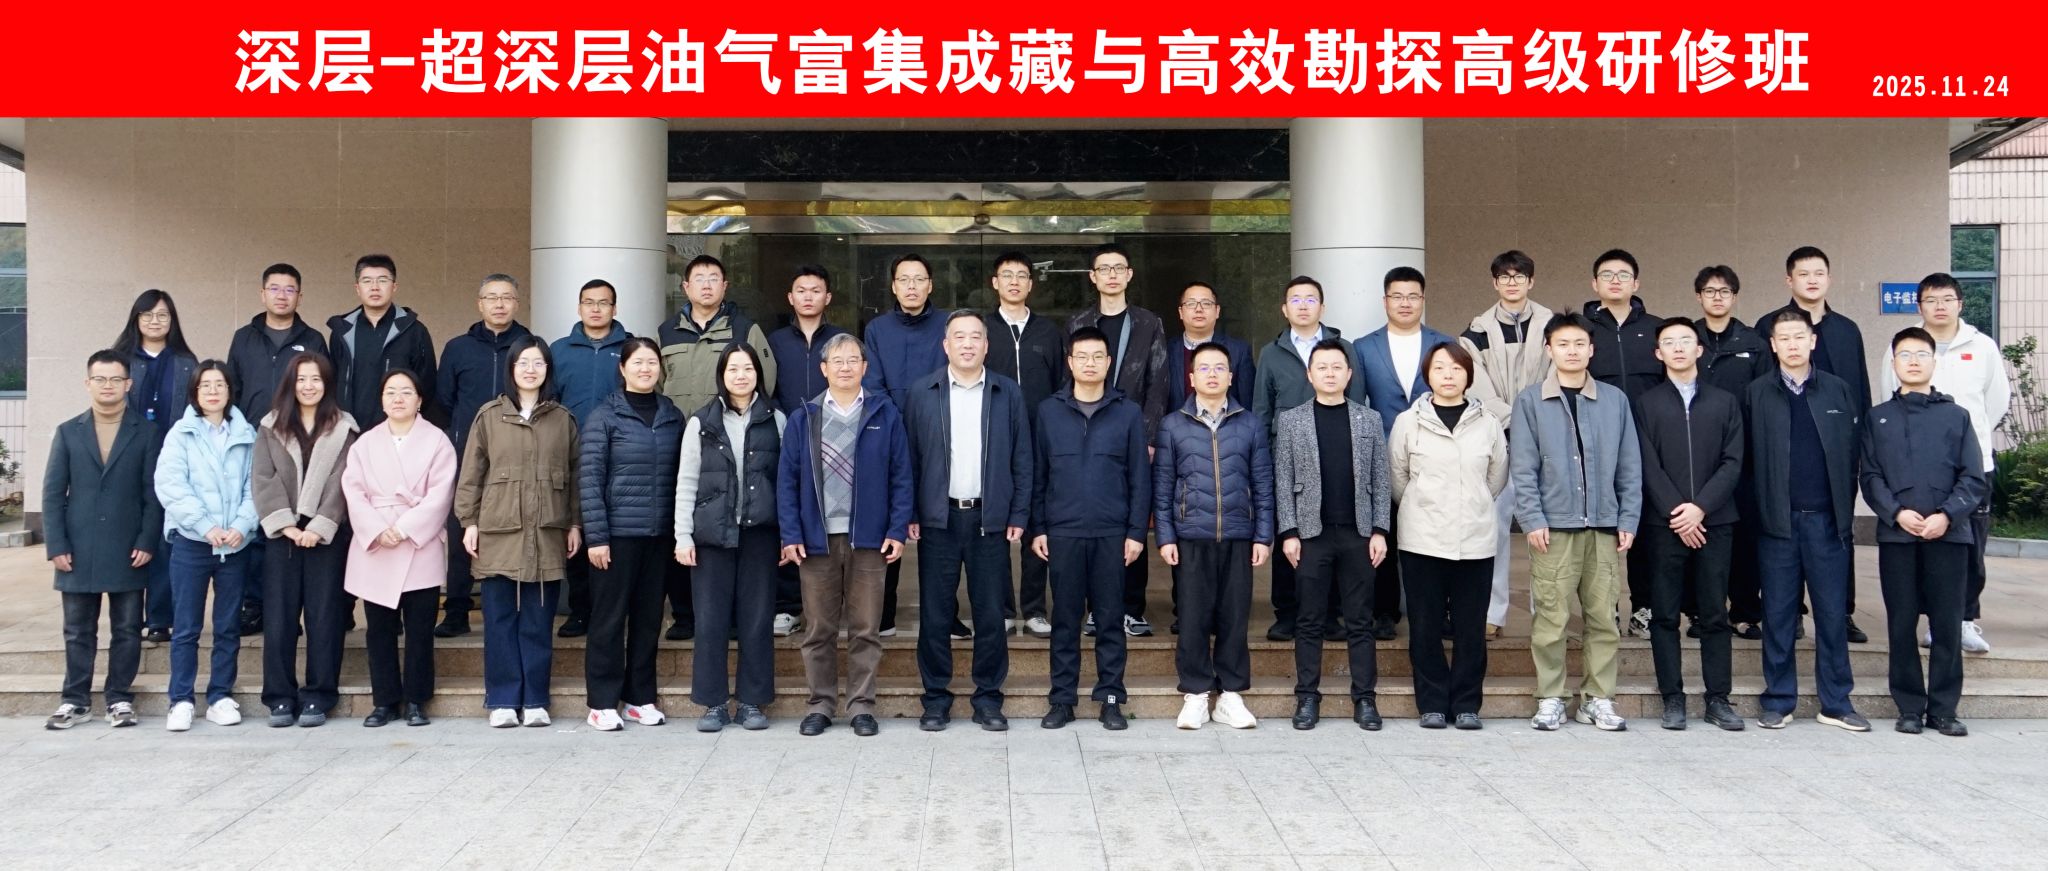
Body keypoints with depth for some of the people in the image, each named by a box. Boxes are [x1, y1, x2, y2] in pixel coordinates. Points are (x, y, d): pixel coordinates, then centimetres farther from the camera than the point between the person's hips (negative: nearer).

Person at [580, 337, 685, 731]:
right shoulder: (604, 416, -3)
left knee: (649, 617, 10)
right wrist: (595, 535, -12)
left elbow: (679, 476, 10)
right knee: (609, 618, 1)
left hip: (659, 535, 4)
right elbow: (589, 478, -7)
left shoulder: (673, 417, 9)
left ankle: (641, 697, 20)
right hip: (617, 533, -4)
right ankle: (602, 702, 10)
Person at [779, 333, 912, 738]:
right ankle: (821, 703, 18)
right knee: (818, 629, 7)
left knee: (865, 629, 4)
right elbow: (787, 479, 4)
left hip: (868, 538, -1)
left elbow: (901, 477, 2)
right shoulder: (803, 418, 6)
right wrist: (790, 535, -4)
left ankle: (862, 705, 14)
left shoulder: (885, 415, 4)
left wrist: (897, 530, -5)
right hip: (817, 538, 1)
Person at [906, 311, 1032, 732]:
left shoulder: (1008, 394, 6)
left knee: (991, 614, 4)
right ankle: (936, 699, 15)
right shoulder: (922, 393, 5)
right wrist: (909, 515, -1)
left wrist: (1019, 515, -1)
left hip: (990, 519, 0)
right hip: (938, 519, 0)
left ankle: (988, 698, 15)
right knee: (934, 614, 4)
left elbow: (1021, 458, 5)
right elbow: (909, 458, 4)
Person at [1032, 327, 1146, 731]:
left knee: (1110, 618, 5)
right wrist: (1037, 528, 3)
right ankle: (1061, 699, 14)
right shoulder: (1048, 411, 6)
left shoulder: (1128, 412, 4)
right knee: (1065, 619, 6)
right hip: (1062, 532, 0)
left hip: (1112, 534, 0)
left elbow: (1140, 477, 3)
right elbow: (1037, 474, 7)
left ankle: (1111, 698, 14)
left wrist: (1136, 532, -2)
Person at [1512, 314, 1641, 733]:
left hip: (1603, 526, 2)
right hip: (1554, 526, -2)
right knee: (1551, 618, -1)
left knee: (1603, 616, 4)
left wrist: (1628, 519, 3)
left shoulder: (1614, 400, 9)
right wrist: (1532, 519, -8)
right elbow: (1522, 467, 0)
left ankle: (1598, 698, 13)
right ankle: (1550, 699, 8)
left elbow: (1629, 465, 9)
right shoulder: (1530, 401, 4)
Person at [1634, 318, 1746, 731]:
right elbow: (1648, 466, -1)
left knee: (1714, 614, 4)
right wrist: (1676, 512, -11)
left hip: (1715, 521, 1)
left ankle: (1718, 698, 10)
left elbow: (1732, 462, 2)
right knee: (1665, 614, 1)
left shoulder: (1724, 402, 10)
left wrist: (1701, 507, -10)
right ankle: (1672, 698, 8)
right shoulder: (1646, 403, 6)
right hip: (1663, 523, -1)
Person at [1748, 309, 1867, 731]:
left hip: (1826, 519, 1)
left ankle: (1836, 703, 14)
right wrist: (1757, 510, -5)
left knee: (1833, 613, 5)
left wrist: (1846, 508, -1)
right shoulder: (1757, 393, 4)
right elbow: (1748, 456, 1)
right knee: (1778, 614, 5)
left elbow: (1852, 454, 5)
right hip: (1777, 520, -1)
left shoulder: (1838, 391, 6)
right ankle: (1778, 702, 12)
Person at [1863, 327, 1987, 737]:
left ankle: (1943, 709, 9)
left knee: (1947, 624, 1)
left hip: (1948, 534, 0)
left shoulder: (1956, 416, 10)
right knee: (1901, 624, 3)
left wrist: (1946, 515, -12)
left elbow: (1974, 478, 3)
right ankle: (1909, 707, 11)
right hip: (1896, 535, 0)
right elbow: (1871, 477, 5)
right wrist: (1897, 513, -12)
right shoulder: (1878, 418, 12)